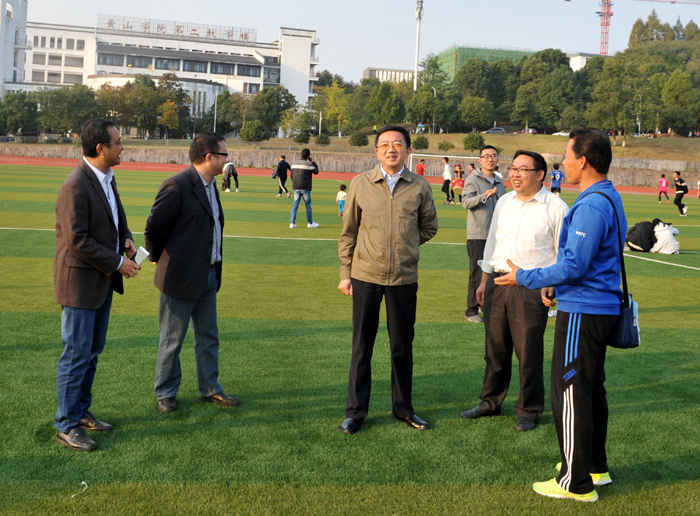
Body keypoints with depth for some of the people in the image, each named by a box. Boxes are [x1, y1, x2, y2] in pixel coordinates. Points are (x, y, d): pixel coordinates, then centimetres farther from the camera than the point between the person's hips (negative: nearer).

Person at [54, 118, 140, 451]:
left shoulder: (107, 178, 8)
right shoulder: (76, 186, -21)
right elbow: (77, 240, -24)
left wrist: (126, 238, 3)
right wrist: (117, 263, -18)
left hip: (103, 280, 9)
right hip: (80, 281, -9)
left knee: (93, 351, 17)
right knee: (77, 354, -1)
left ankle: (81, 411, 31)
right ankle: (67, 426, 11)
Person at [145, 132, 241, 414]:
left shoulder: (210, 185, 9)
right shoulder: (176, 186, -19)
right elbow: (154, 228, -16)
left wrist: (215, 269, 15)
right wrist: (162, 261, -3)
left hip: (208, 275, 8)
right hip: (181, 277, -8)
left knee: (208, 337, 17)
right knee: (172, 341, 6)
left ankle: (210, 388, 29)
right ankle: (165, 394, 21)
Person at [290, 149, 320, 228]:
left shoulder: (294, 163, 7)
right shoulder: (308, 164, -10)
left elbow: (292, 175, 11)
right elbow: (316, 171, 2)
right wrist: (312, 162, 7)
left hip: (296, 188, 5)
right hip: (305, 188, -5)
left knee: (295, 205, 5)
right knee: (308, 205, 8)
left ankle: (292, 223, -3)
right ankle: (310, 223, 18)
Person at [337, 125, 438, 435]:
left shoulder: (420, 187, 0)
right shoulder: (360, 184, 0)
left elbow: (429, 226, 16)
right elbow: (348, 232, 6)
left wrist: (405, 245, 4)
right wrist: (345, 274, 4)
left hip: (404, 278, 1)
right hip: (365, 275, -1)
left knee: (402, 348, 10)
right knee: (361, 347, 6)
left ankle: (403, 408, 26)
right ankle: (355, 411, 18)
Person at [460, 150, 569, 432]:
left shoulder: (556, 208, -4)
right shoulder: (504, 202, 13)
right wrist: (484, 281, 17)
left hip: (532, 288, -5)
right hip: (497, 282, 5)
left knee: (529, 353, 2)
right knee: (495, 348, 13)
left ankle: (529, 410, 18)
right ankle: (490, 402, 29)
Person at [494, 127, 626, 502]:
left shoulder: (591, 206, -21)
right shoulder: (610, 198, 13)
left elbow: (574, 266, -22)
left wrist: (525, 278, -11)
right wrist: (556, 285, 17)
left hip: (583, 313, -11)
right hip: (600, 307, 11)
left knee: (570, 394, -3)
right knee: (591, 389, 19)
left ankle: (577, 483, 6)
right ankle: (596, 467, 32)